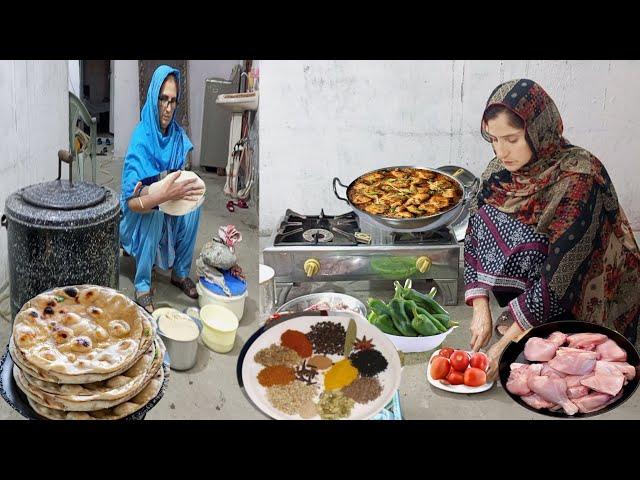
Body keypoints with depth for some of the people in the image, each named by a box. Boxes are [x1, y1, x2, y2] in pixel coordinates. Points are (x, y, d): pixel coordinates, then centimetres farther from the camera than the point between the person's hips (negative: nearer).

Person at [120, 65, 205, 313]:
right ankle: (142, 286, -21)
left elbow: (182, 175, -8)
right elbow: (132, 202, -31)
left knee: (193, 201, -20)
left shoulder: (178, 135, -9)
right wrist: (163, 194, -50)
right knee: (154, 212, -34)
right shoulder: (141, 140, -25)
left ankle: (181, 272, -4)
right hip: (139, 215, -5)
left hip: (167, 206, 5)